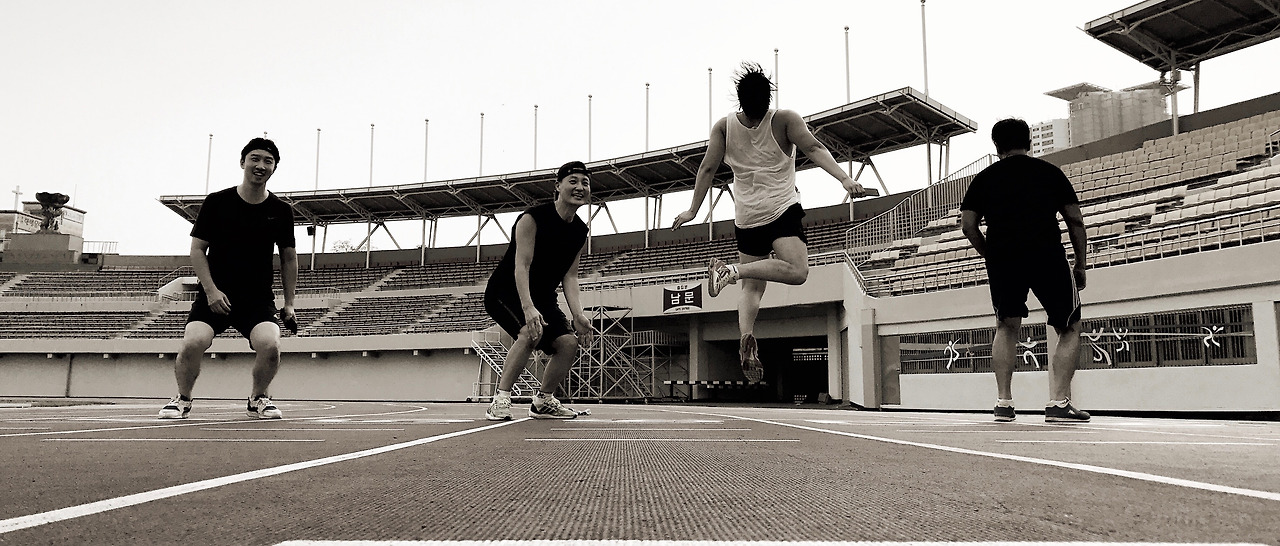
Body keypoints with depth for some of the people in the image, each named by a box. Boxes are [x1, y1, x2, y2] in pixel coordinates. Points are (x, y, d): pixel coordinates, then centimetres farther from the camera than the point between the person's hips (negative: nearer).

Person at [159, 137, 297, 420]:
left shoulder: (281, 211, 4)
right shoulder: (216, 202, -1)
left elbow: (289, 257, 13)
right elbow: (197, 249, 2)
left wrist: (289, 303, 9)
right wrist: (211, 290, -11)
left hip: (259, 298, 1)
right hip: (214, 294, 0)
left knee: (270, 344, -25)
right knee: (193, 343, -23)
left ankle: (258, 398, 6)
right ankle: (182, 399, 9)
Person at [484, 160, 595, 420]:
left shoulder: (580, 231, 1)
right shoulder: (533, 218, -19)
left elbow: (569, 276, 0)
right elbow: (521, 266, -26)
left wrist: (578, 314, -15)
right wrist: (528, 307, -39)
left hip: (542, 298, 7)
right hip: (506, 291, -7)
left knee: (569, 342, -8)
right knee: (531, 331, -32)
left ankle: (543, 401, 12)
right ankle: (500, 399, -24)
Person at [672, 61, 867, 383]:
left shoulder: (724, 126, 4)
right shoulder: (784, 120, -3)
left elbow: (708, 169, 4)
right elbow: (813, 148, -15)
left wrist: (693, 210, 9)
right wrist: (844, 178, -21)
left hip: (745, 217, 4)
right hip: (782, 211, -4)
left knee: (752, 288, 10)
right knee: (797, 272, -16)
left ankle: (745, 335, -15)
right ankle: (734, 270, -32)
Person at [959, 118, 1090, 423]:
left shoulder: (984, 178, 16)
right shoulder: (1050, 172, 15)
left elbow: (968, 225, 9)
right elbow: (1075, 220, 10)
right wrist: (1080, 265, 17)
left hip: (1001, 258, 2)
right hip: (1047, 255, -2)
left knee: (1006, 327, 18)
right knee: (1070, 329, 10)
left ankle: (1003, 403, 12)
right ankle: (1059, 402, -1)